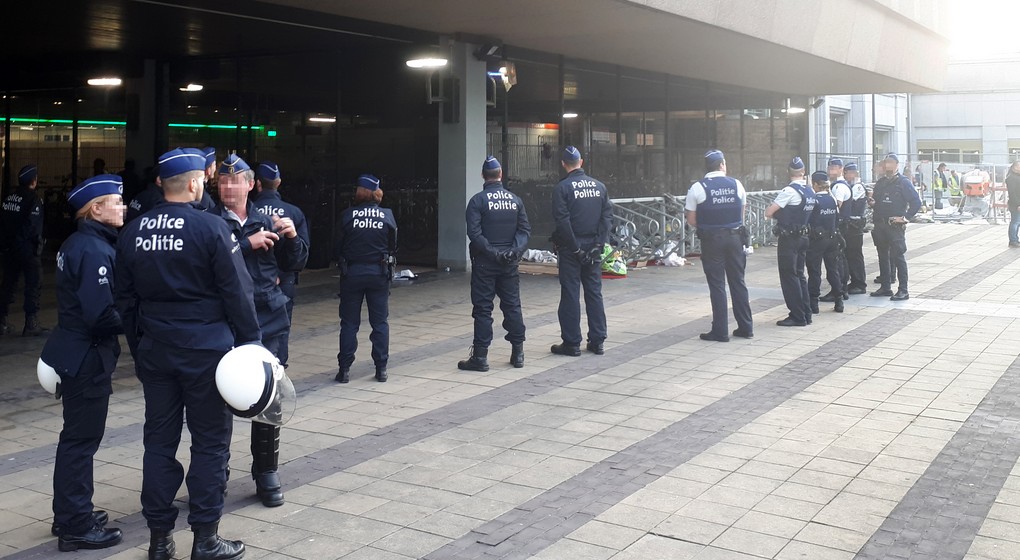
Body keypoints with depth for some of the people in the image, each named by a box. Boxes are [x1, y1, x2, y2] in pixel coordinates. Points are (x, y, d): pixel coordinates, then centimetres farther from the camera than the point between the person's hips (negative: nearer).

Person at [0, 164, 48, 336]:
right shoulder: (33, 199, -14)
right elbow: (34, 226, -21)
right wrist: (38, 244, -10)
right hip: (27, 249, -7)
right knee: (33, 284, -1)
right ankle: (31, 324, -2)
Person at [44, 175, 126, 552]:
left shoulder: (78, 243, 10)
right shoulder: (95, 250, -21)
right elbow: (102, 316, -26)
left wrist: (131, 311, 5)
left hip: (76, 352, 10)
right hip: (87, 356, -10)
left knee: (77, 436, 19)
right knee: (81, 439, 0)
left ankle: (70, 515, 32)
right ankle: (76, 527, 10)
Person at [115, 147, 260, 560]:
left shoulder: (133, 232, 5)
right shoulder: (210, 227, -12)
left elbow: (125, 298, 11)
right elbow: (237, 292, -11)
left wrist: (138, 348, 20)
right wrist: (250, 342, -3)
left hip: (155, 352, 5)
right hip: (206, 351, -5)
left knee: (159, 440, 12)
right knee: (210, 443, 4)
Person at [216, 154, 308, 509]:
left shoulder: (266, 222, 11)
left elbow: (294, 265, 14)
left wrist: (291, 237, -3)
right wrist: (247, 244, -18)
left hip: (266, 320, 3)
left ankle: (267, 475, 18)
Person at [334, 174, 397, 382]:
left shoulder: (347, 215, -8)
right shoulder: (387, 215, -5)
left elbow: (338, 246, -2)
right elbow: (393, 246, 3)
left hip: (352, 272, -1)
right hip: (379, 273, 1)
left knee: (349, 323, 7)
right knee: (380, 322, 10)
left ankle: (344, 369, 7)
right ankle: (381, 369, 11)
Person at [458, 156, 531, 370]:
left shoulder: (478, 200, -8)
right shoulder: (515, 199, 6)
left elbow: (474, 233, -16)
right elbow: (525, 229, 2)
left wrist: (492, 252, -13)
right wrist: (515, 250, -6)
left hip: (485, 263, -4)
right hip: (509, 263, 4)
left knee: (482, 309, 0)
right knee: (512, 306, 11)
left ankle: (480, 357, 1)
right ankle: (518, 354, 16)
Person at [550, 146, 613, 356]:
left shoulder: (562, 188, -9)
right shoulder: (599, 186, 6)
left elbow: (562, 221, -15)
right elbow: (608, 215, 2)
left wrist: (574, 247, -11)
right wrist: (599, 243, -1)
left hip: (571, 249, -4)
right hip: (593, 249, 5)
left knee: (570, 295, 1)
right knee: (594, 293, 11)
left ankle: (571, 343, 4)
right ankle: (598, 341, 14)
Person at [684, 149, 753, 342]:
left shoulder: (697, 188, -8)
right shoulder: (736, 184, 2)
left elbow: (692, 221, -5)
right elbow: (742, 214, 8)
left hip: (711, 240, -3)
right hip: (735, 237, 3)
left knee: (717, 285, 2)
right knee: (738, 282, 13)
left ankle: (720, 332, 4)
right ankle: (745, 327, 20)